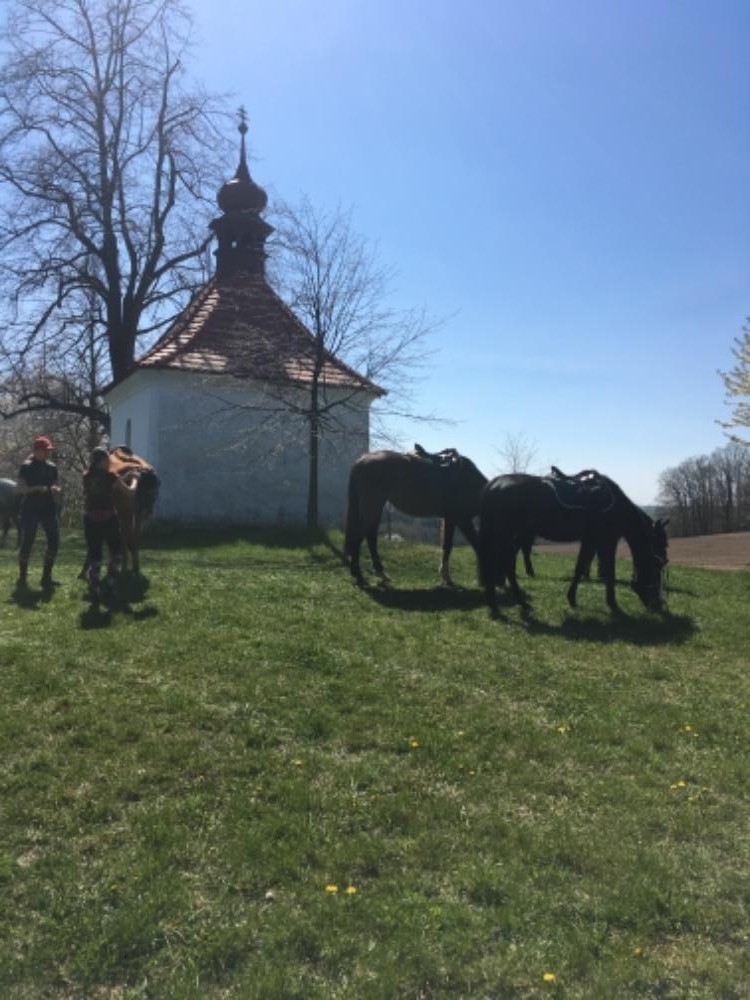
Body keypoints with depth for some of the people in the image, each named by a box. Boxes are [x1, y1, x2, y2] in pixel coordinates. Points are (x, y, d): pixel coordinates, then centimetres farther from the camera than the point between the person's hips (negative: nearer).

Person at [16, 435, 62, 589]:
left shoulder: (52, 467, 10)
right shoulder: (27, 466, -5)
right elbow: (20, 488, -10)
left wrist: (56, 490, -6)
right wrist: (37, 488, -24)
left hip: (48, 508, 5)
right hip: (30, 509, -5)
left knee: (54, 541, -1)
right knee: (27, 542, -2)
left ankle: (46, 577, 9)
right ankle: (22, 577, 10)